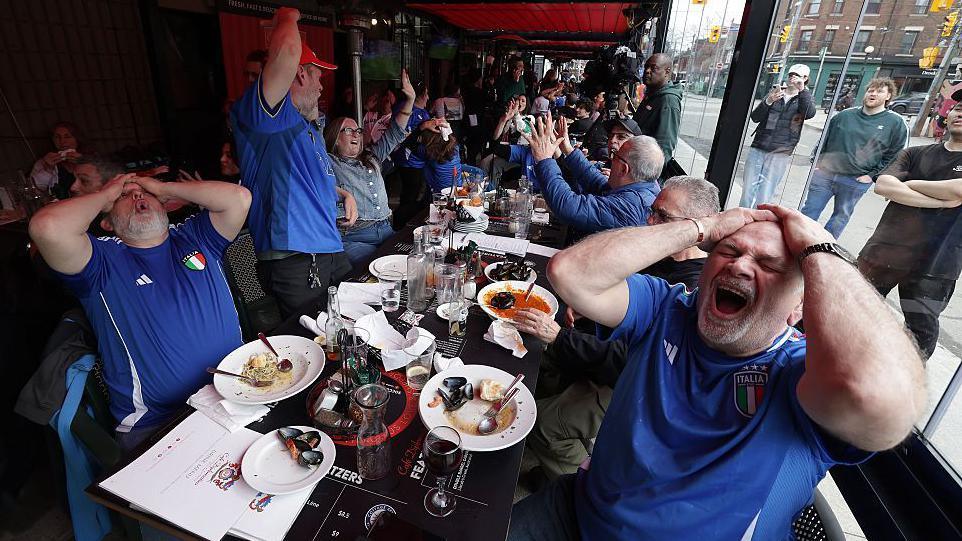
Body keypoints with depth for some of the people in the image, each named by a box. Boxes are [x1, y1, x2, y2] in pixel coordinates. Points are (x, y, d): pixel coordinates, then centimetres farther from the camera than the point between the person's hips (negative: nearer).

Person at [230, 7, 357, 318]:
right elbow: (288, 49, -26)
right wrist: (287, 18, -5)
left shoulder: (309, 129, 22)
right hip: (293, 265, -9)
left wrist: (343, 194, 18)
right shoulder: (264, 112, -9)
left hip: (332, 253, 9)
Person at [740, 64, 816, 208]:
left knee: (764, 197, -4)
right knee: (747, 192, 2)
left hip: (780, 154, -2)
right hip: (758, 149, 2)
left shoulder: (804, 98, 8)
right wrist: (768, 101, -14)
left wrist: (803, 90, -19)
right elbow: (755, 117, 3)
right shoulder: (775, 92, 12)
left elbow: (810, 114, -14)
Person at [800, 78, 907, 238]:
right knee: (809, 211, 1)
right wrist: (816, 161, 4)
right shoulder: (845, 115, 7)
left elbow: (894, 155, 1)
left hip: (856, 181, -1)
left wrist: (872, 175, -7)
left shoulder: (896, 123, 1)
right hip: (825, 173, 1)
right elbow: (824, 139, 14)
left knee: (840, 217, 9)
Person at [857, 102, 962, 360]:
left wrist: (909, 183, -6)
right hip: (883, 251, 2)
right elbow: (882, 186, -10)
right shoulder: (915, 154, 8)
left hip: (934, 264, -2)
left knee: (923, 329, 5)